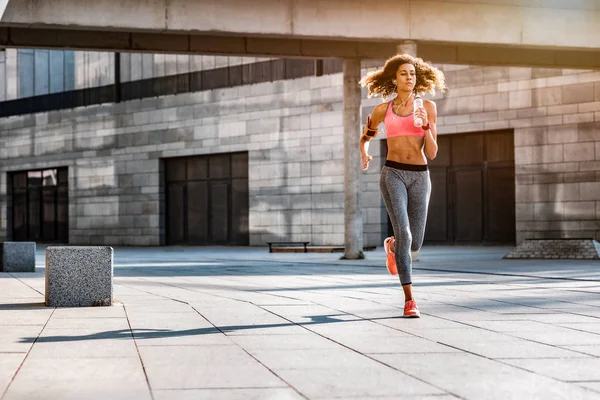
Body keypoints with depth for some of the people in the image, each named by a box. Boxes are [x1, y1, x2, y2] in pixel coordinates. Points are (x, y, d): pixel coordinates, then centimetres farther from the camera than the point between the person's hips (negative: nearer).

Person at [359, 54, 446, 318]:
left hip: (420, 177, 2)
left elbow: (431, 153, 1)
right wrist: (364, 154, 5)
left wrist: (426, 126, -13)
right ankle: (409, 300, -14)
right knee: (404, 233, -19)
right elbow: (365, 138, 25)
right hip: (393, 174, -2)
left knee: (414, 243, 6)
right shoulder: (382, 110, 7)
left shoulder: (427, 107, 6)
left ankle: (392, 246, 45)